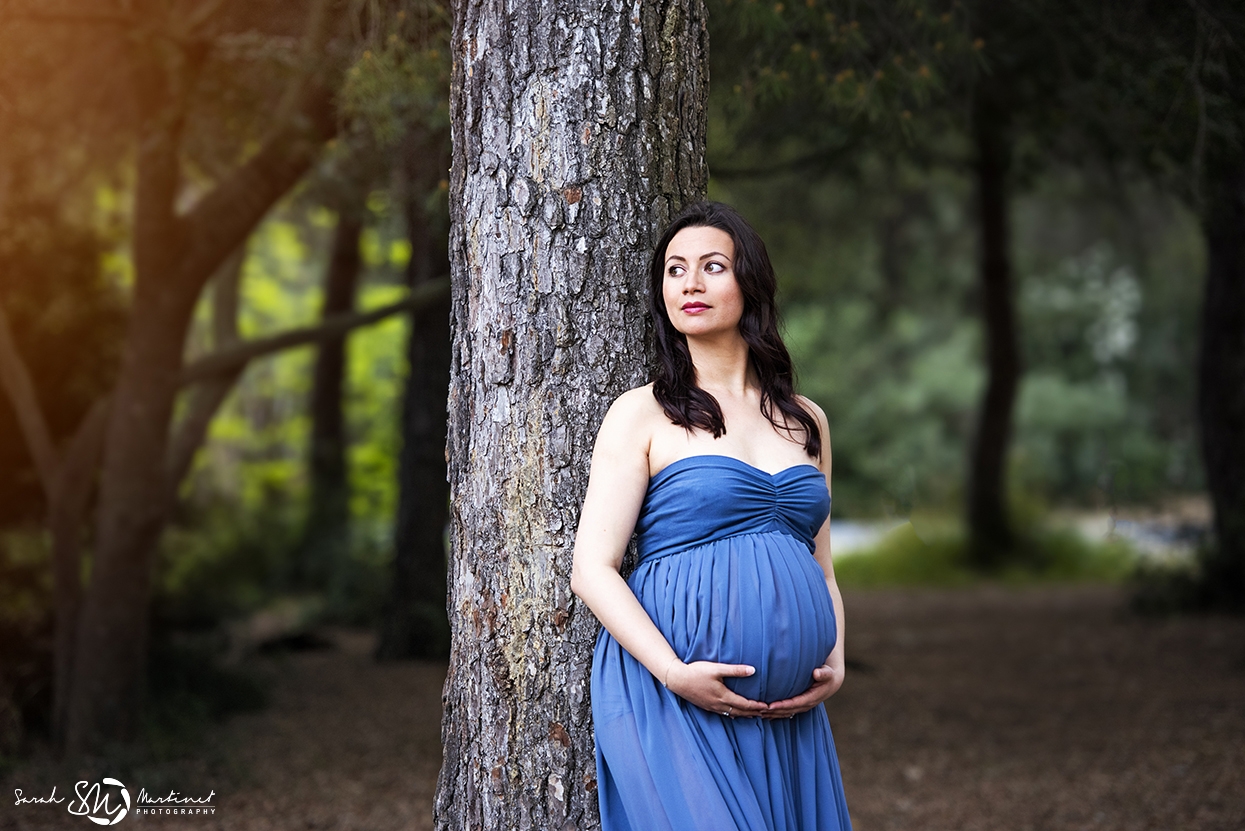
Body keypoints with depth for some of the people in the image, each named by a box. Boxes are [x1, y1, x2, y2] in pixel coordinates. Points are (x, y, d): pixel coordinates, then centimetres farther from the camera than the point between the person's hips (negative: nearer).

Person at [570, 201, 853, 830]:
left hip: (789, 711, 5)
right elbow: (592, 569, -5)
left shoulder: (806, 422, 15)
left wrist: (834, 663, 2)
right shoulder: (644, 413, 1)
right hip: (674, 703, -5)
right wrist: (674, 674, -17)